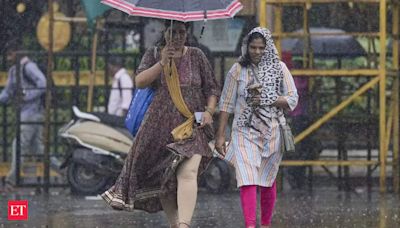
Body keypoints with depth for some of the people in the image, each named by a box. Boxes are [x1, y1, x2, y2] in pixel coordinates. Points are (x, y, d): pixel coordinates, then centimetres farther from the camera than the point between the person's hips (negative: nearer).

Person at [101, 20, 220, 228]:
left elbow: (211, 88, 10)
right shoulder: (153, 55, 8)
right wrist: (163, 62, -16)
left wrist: (209, 111, -6)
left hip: (191, 126, -2)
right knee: (162, 178, 3)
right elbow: (140, 82, -7)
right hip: (160, 125, 2)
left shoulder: (196, 56, 8)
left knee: (187, 174, -20)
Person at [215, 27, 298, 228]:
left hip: (271, 133, 2)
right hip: (245, 132, -2)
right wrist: (220, 135, -2)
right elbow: (226, 104, 2)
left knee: (267, 181, 12)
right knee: (248, 180, -16)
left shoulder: (279, 68, 3)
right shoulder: (238, 70, 1)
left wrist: (267, 100, -14)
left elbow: (292, 99, 0)